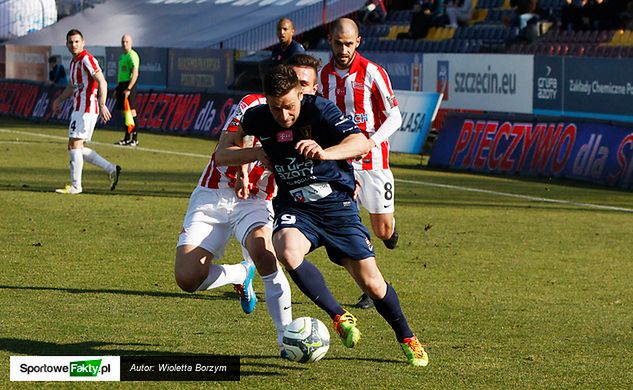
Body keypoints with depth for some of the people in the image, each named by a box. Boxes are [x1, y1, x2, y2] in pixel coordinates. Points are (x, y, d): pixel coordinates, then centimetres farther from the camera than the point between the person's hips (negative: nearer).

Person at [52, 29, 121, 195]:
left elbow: (102, 82, -21)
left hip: (86, 109, -10)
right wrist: (59, 99, 20)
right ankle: (111, 169, 14)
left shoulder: (87, 59, -12)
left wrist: (102, 105, -30)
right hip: (78, 109, 10)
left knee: (75, 144, -10)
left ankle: (75, 186, -6)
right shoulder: (74, 62, 18)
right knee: (74, 147, 10)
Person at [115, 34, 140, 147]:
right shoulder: (122, 56, 18)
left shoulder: (132, 55, -11)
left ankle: (135, 139, -7)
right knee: (124, 112, 11)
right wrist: (117, 88, 23)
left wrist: (128, 89, -25)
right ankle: (126, 138, 16)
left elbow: (135, 74, -20)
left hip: (129, 85, -9)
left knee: (131, 111, -9)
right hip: (122, 84, 9)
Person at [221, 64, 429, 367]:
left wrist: (325, 152, -46)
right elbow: (227, 150, 17)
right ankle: (340, 318, -18)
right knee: (287, 251, -34)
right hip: (294, 208, 2)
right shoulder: (257, 119, -5)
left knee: (372, 283, -3)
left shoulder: (319, 109, -17)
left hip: (337, 204, -2)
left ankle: (407, 340, 24)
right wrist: (253, 154, -4)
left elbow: (361, 143, -28)